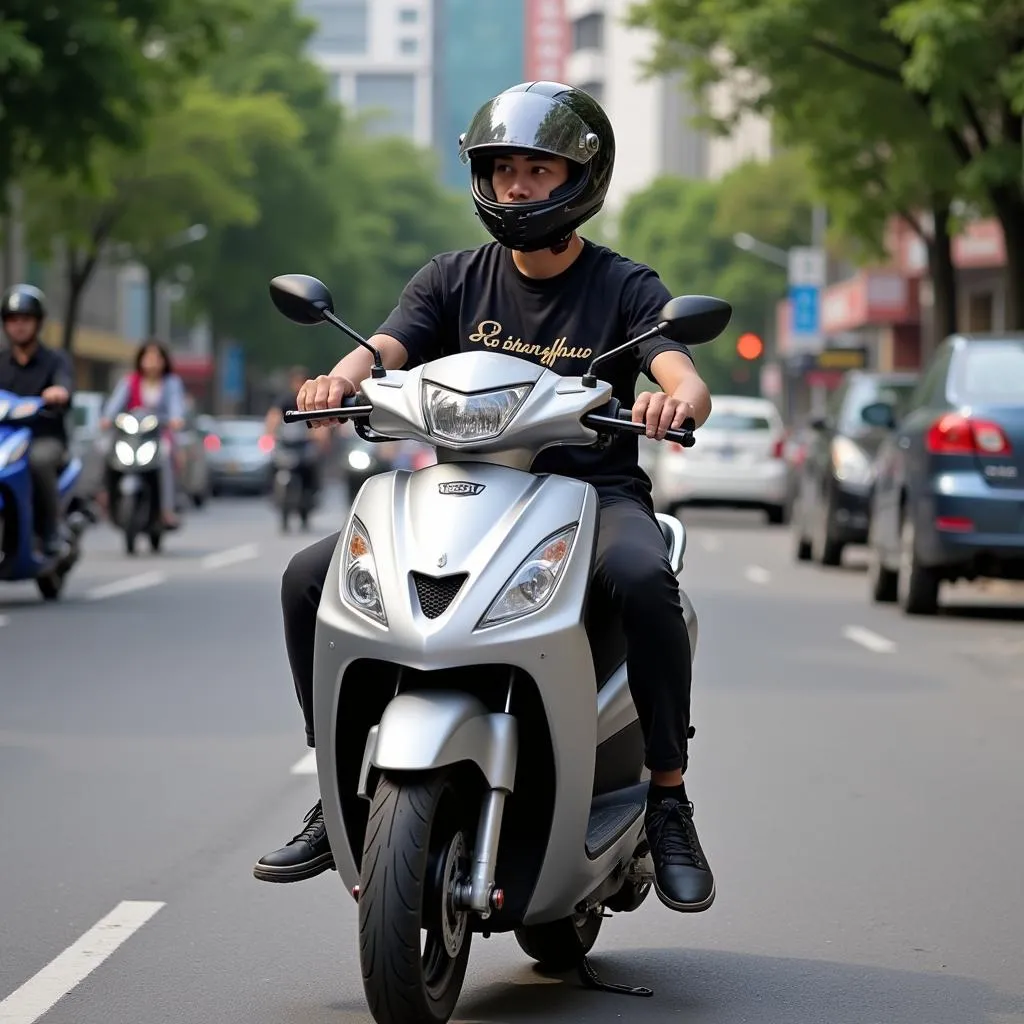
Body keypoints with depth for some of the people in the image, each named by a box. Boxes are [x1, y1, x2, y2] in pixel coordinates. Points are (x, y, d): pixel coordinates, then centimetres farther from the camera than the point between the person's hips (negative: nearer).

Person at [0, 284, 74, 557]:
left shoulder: (55, 360, 6)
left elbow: (64, 383, -15)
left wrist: (59, 391, -41)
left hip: (46, 437, -3)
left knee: (40, 459, -38)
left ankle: (50, 529, -23)